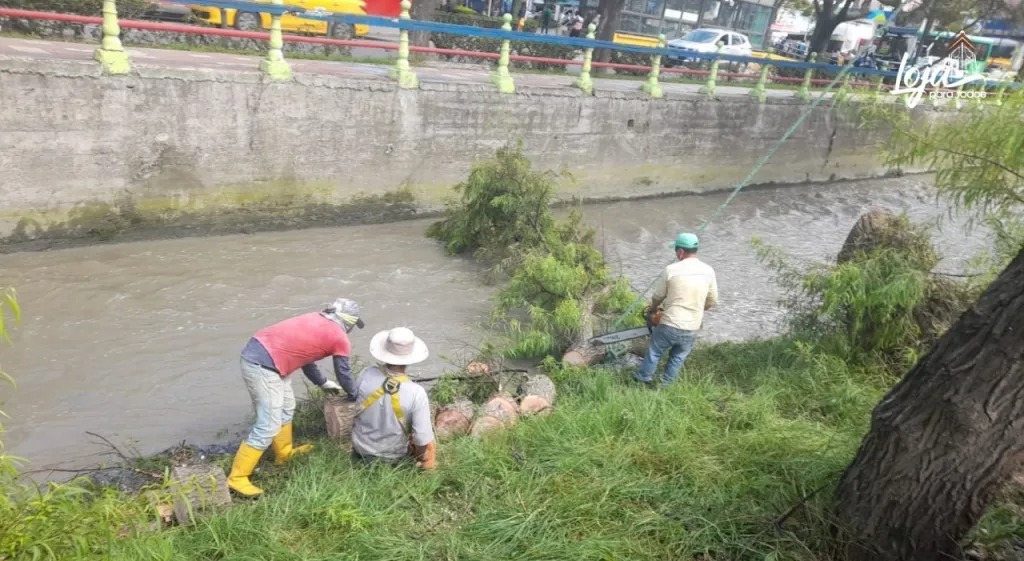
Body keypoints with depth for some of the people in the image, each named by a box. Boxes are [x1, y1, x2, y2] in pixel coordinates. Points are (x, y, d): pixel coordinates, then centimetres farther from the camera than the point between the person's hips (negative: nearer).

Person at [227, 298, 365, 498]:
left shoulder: (316, 320, 21)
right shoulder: (340, 339, -2)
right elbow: (344, 373, 10)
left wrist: (323, 383, 44)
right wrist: (354, 395, 30)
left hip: (256, 351, 10)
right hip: (263, 364, -10)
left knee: (286, 407, 24)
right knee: (268, 427, -4)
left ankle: (284, 454, 38)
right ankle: (237, 478, 3)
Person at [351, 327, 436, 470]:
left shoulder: (366, 375, -23)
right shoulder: (416, 393, -31)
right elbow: (422, 440, -25)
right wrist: (420, 459, -4)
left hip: (361, 449, 3)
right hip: (393, 457, -2)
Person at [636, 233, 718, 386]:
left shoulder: (671, 270, -12)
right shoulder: (708, 271, -4)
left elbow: (658, 296, 2)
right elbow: (712, 301, 6)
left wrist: (652, 308, 24)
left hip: (669, 324, -2)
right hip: (692, 329, 2)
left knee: (654, 352, 20)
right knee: (678, 357, 22)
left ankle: (643, 379, 33)